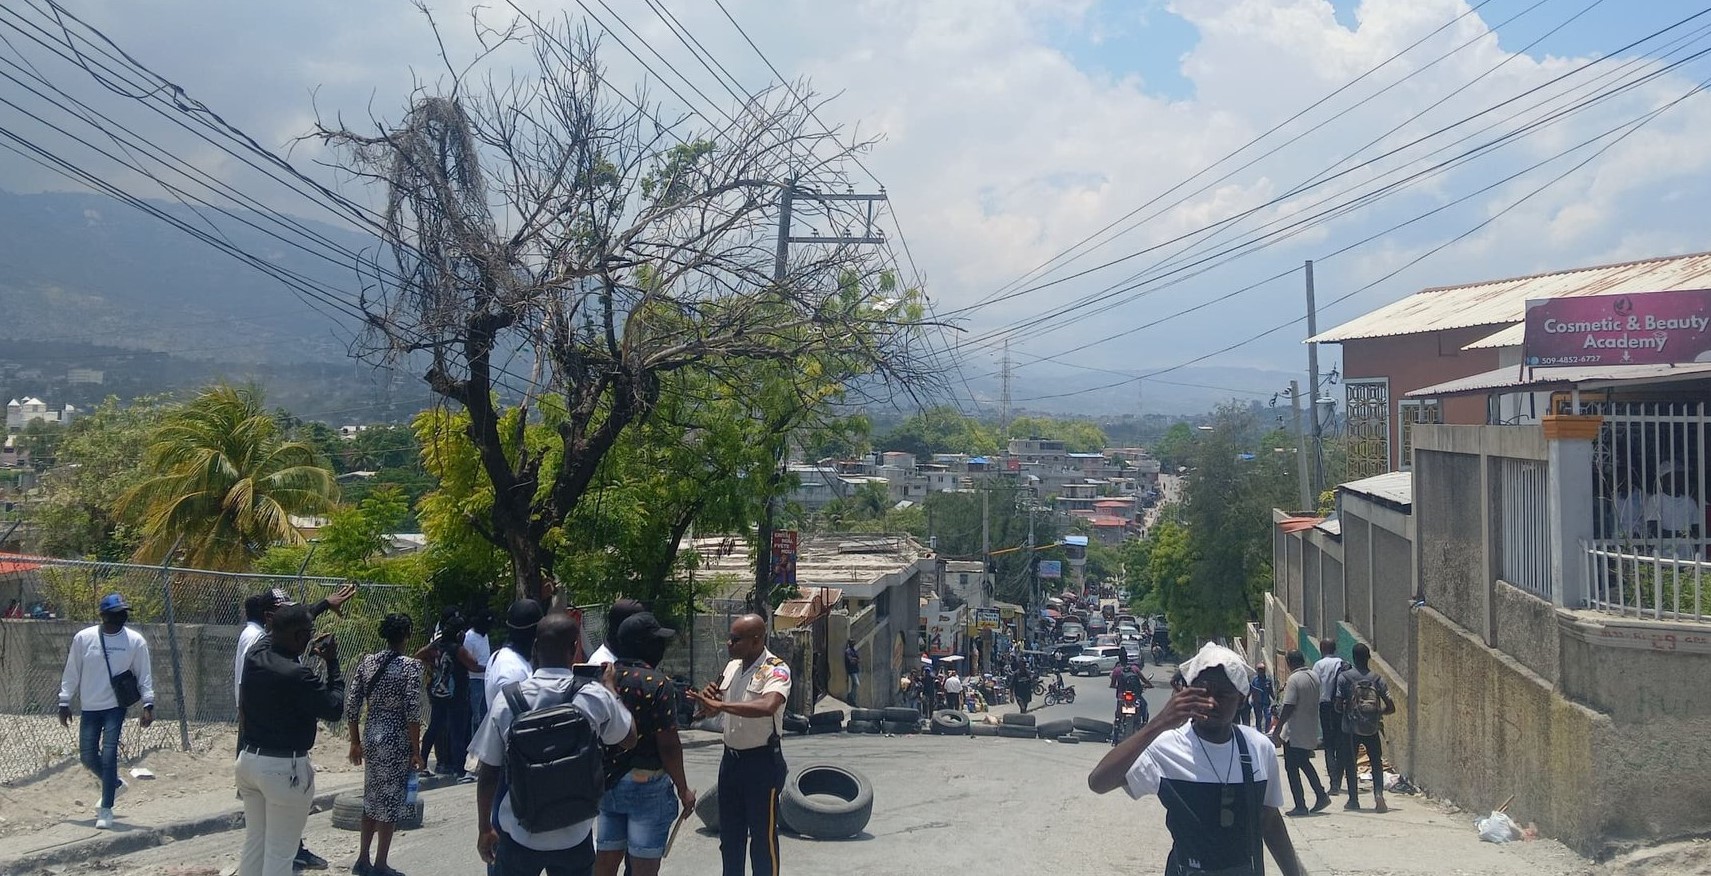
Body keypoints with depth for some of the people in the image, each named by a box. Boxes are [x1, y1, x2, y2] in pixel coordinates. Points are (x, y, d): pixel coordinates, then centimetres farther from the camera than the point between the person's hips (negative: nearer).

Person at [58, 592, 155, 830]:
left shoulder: (136, 641, -6)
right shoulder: (83, 638, -4)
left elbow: (144, 675, -1)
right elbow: (71, 672, 4)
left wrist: (148, 704, -7)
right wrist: (64, 703, 4)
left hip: (116, 706, -2)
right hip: (89, 707, 2)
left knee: (109, 754, -11)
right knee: (87, 755, 5)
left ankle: (106, 809, -3)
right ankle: (114, 784, 35)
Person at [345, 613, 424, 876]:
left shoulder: (366, 662, 3)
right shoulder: (411, 666, -13)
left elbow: (351, 707, 4)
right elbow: (412, 713, -17)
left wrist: (355, 743, 14)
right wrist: (416, 751, -10)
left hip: (371, 737, 6)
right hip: (396, 741, -6)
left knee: (372, 799, 18)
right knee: (390, 801, 5)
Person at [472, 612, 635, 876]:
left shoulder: (507, 699, -11)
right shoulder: (595, 698, -13)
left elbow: (486, 772, -5)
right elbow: (629, 737, 6)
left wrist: (484, 828, 9)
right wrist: (610, 686, 17)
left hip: (518, 835, 0)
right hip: (574, 836, 0)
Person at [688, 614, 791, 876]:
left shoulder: (775, 670, -17)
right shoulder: (732, 666, 6)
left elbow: (768, 706, -37)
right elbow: (714, 708, 18)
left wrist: (719, 704, -35)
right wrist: (708, 697, -6)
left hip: (762, 760, -7)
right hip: (731, 757, 7)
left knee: (763, 835, 2)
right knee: (730, 834, 16)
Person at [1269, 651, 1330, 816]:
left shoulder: (1294, 680, -19)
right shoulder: (1314, 677, 5)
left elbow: (1288, 708, -22)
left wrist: (1277, 729, -15)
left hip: (1294, 734, -8)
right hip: (1311, 732, 8)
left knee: (1292, 768, 2)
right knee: (1304, 763, 25)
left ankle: (1300, 806, 3)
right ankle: (1321, 795, 20)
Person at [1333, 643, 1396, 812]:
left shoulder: (1344, 677, -8)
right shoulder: (1377, 678, -2)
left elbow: (1338, 706, -10)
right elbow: (1391, 707, -5)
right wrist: (1378, 713, 14)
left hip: (1351, 729, -1)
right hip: (1372, 729, 1)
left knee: (1350, 764, 11)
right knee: (1377, 763, 13)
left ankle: (1353, 800, 12)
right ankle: (1378, 793, -7)